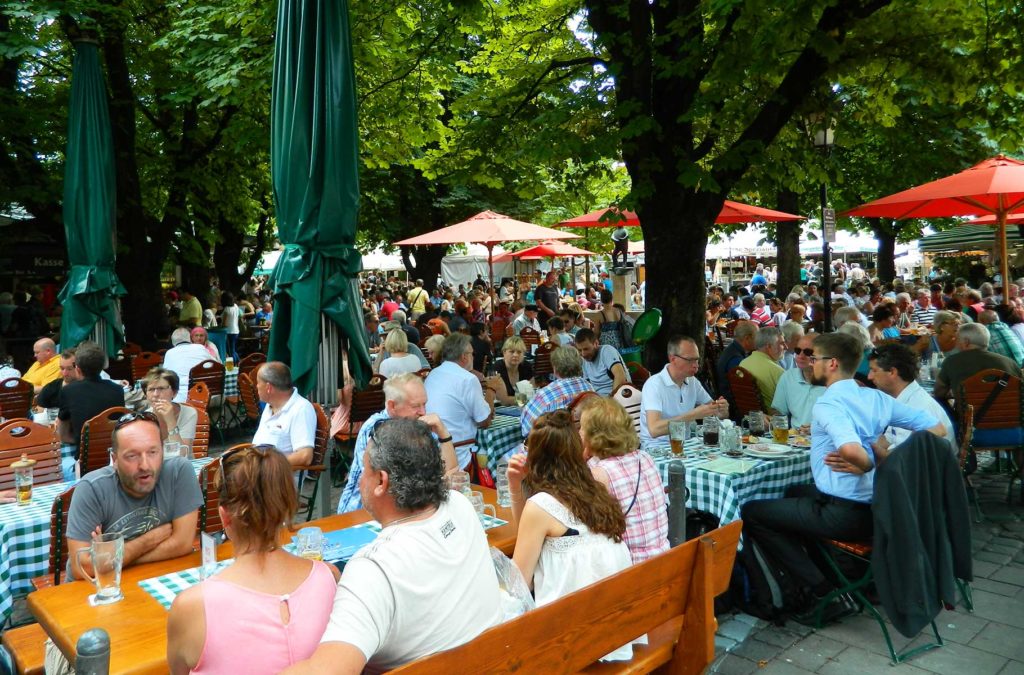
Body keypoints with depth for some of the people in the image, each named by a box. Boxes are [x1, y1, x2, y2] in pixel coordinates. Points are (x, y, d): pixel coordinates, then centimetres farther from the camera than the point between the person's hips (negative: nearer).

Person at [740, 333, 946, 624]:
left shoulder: (828, 404, -20)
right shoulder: (878, 398, 5)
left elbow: (851, 449, -39)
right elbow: (937, 429, 7)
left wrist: (869, 463, -16)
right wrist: (886, 459, 0)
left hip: (845, 514, -9)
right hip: (875, 509, 9)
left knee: (752, 512, 0)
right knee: (795, 492, 31)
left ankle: (823, 593, 0)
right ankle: (824, 571, 27)